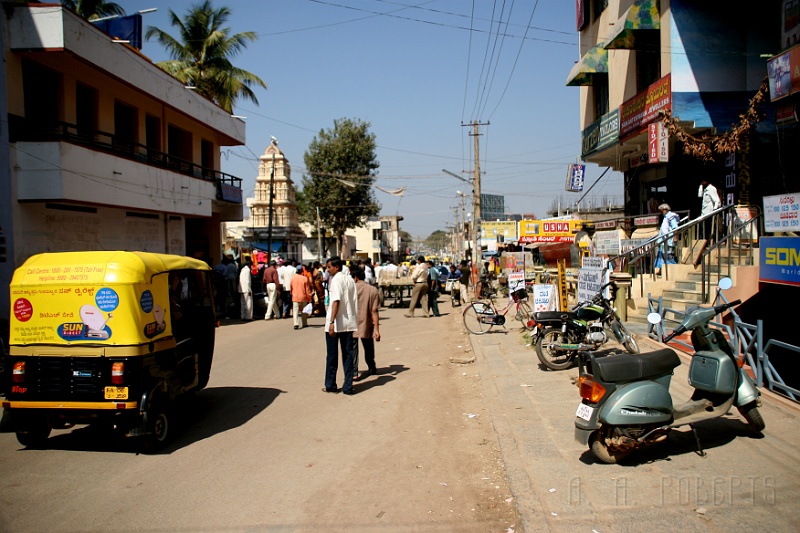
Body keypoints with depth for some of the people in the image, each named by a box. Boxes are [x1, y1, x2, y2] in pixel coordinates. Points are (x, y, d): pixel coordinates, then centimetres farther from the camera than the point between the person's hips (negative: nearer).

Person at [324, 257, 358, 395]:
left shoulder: (335, 279, -10)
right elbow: (354, 301, 11)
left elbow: (336, 301, -19)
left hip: (336, 323, -6)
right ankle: (348, 386, 8)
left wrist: (332, 322, -22)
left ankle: (331, 385, 15)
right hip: (349, 323, 6)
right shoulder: (350, 279, 11)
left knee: (332, 356, 6)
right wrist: (355, 322, 14)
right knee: (348, 355, 8)